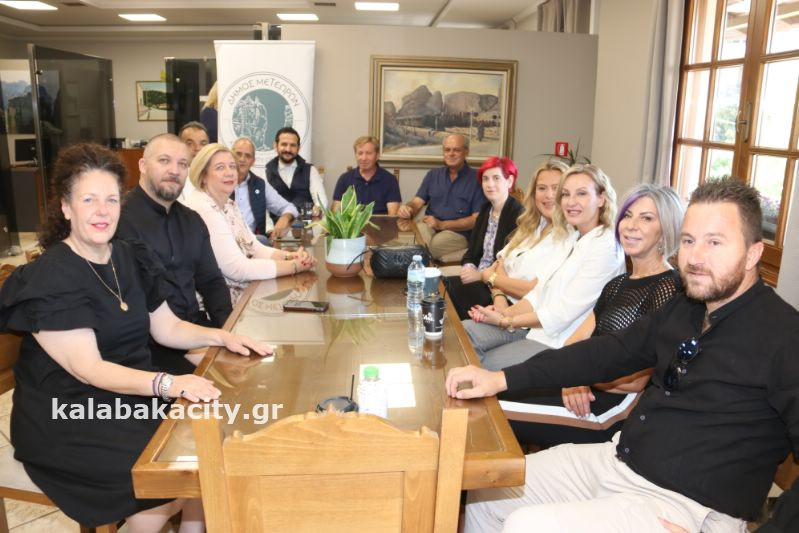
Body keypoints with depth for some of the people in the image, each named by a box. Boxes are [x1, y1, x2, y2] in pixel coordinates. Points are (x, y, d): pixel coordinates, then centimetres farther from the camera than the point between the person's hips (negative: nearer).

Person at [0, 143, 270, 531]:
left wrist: (221, 336, -6)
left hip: (132, 395, 7)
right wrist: (167, 384, -38)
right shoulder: (47, 280, -17)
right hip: (68, 419, -6)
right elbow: (89, 369, -25)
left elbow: (167, 328, 12)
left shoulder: (131, 259, 5)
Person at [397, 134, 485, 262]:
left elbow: (476, 219, -6)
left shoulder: (476, 179, 0)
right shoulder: (433, 175, 16)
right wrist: (408, 209, -17)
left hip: (459, 232, -4)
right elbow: (417, 202, 9)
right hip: (429, 227, 5)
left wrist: (442, 224, -14)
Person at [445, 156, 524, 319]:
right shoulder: (485, 210, 13)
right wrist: (468, 267, -6)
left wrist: (480, 275, -17)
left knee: (452, 290, -24)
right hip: (478, 277, 7)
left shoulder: (518, 215, -13)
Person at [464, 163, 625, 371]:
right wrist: (505, 312, -7)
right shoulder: (570, 239, 11)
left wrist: (505, 322, -13)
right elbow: (540, 291, 9)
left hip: (561, 344, -8)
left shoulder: (605, 248, -17)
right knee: (466, 330, -3)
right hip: (537, 327, 8)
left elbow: (561, 313, -20)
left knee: (483, 364, -14)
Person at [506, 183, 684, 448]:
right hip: (589, 393, 8)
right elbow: (576, 342, 7)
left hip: (617, 407, -8)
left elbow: (638, 380, -16)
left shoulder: (668, 287, -11)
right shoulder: (617, 284, 16)